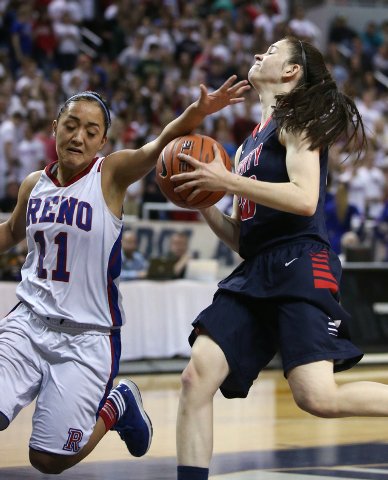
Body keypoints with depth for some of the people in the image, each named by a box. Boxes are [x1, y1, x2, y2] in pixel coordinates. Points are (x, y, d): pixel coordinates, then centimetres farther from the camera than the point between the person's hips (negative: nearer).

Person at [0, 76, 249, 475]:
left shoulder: (111, 174, -7)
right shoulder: (34, 185, 6)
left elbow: (161, 145, -27)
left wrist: (197, 112, -44)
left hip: (88, 338, -4)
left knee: (49, 460, -3)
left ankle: (117, 407, 26)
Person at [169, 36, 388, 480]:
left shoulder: (296, 121, 2)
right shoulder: (250, 143, 26)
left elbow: (305, 199, -15)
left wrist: (227, 181, -13)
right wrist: (201, 199, 10)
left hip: (299, 265, -8)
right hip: (254, 274, 8)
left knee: (317, 397, -19)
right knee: (197, 376, -9)